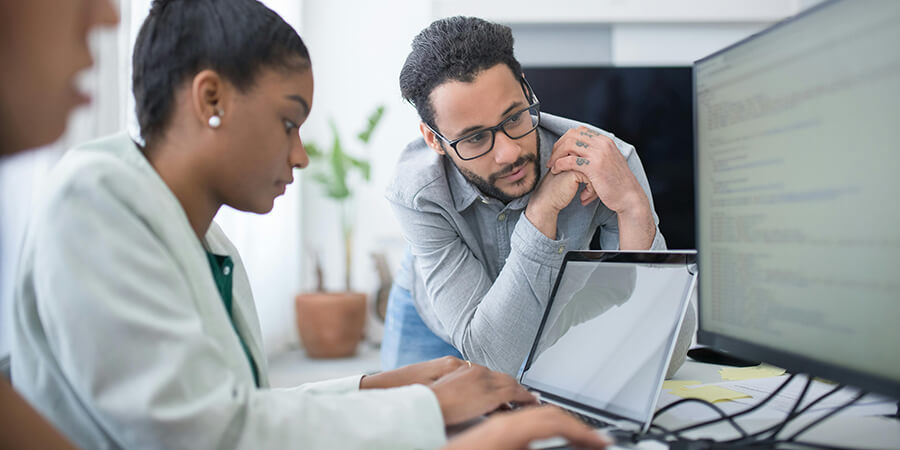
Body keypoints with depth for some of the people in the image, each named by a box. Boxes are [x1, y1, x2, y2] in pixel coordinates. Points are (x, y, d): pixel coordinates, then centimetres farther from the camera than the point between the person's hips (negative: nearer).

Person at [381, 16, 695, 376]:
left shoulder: (605, 164, -29)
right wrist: (541, 211, -42)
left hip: (556, 319, 2)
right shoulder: (416, 194, -30)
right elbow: (494, 359, -35)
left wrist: (633, 207, -44)